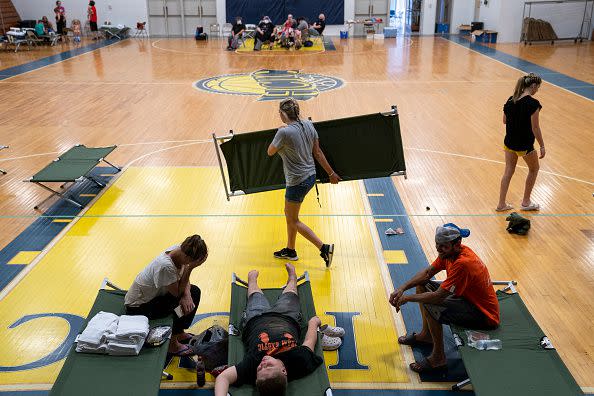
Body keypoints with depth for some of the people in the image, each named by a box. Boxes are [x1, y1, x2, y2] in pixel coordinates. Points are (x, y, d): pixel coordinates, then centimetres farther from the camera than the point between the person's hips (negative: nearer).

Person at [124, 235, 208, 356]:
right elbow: (177, 293, -24)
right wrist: (190, 267, -33)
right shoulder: (166, 266, -38)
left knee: (194, 291, 3)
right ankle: (172, 343, 0)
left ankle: (179, 333, 18)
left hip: (153, 294, 9)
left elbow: (184, 280, 0)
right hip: (138, 306, -9)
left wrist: (187, 295, -20)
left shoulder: (179, 251, -14)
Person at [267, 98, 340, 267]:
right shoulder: (308, 125, -1)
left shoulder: (284, 132, -22)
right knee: (289, 213, 24)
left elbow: (270, 152, -6)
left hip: (297, 181, -8)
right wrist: (331, 173, 13)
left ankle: (324, 248, 2)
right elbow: (317, 152, 5)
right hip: (310, 176, 9)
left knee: (293, 221, 8)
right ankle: (290, 250, 38)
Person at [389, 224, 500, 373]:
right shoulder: (449, 253, -5)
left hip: (484, 316, -10)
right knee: (422, 285, 9)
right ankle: (426, 335, 24)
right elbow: (427, 273, 6)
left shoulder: (463, 263, -32)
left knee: (430, 305, -28)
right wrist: (402, 288, -7)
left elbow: (438, 296, -30)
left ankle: (438, 358, -10)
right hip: (467, 298, 10)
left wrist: (407, 298, -17)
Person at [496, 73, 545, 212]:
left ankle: (501, 204, 18)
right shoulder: (533, 104, -20)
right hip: (525, 145, -6)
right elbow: (535, 128, -18)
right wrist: (542, 146, -10)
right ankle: (526, 202, 27)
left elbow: (504, 120, 9)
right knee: (534, 169, 19)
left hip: (509, 142, 6)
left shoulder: (511, 100, 0)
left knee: (508, 171, 15)